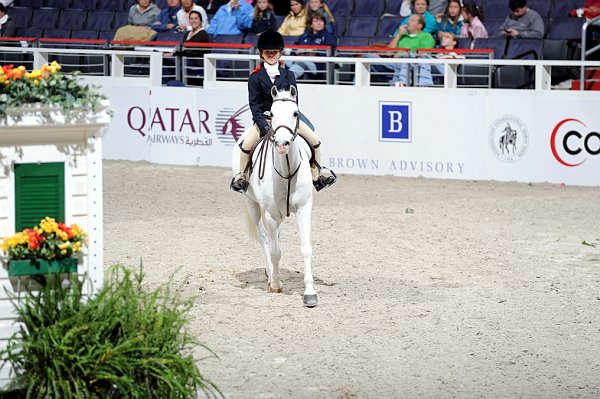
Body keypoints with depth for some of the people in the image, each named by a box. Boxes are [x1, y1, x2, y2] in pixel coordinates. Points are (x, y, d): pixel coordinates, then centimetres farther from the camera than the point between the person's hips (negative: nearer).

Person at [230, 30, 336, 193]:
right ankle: (241, 175, -5)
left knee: (315, 140, -10)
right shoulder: (255, 77, -1)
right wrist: (263, 125, -19)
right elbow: (254, 104, -6)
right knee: (247, 143, -26)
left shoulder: (288, 75, 5)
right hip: (264, 117, -2)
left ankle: (316, 175, 6)